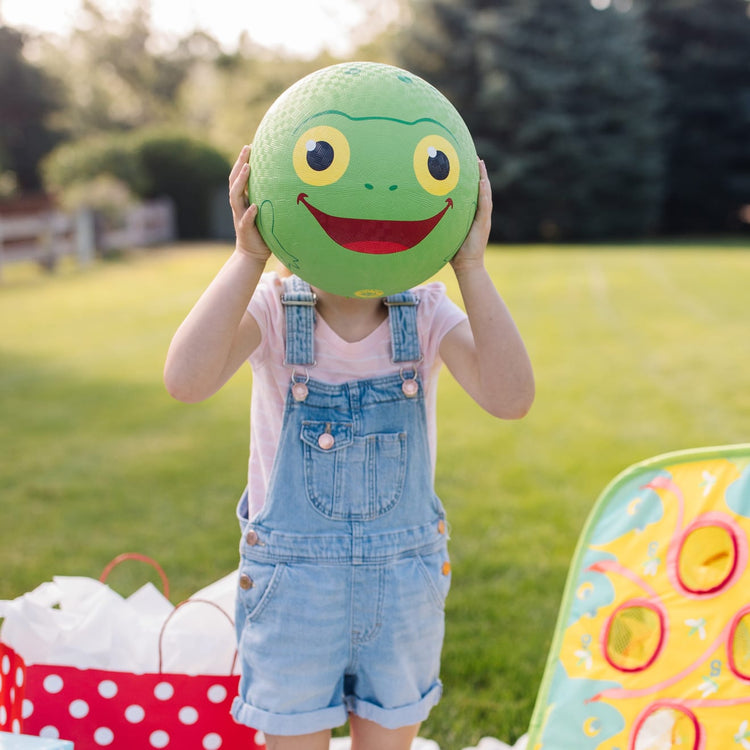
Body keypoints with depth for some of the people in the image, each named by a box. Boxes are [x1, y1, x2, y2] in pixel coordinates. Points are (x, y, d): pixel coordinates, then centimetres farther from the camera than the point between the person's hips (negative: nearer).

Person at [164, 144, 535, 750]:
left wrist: (471, 267, -30)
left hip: (404, 579, 2)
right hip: (290, 584, -1)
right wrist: (249, 256, -34)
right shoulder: (272, 306, -11)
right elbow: (187, 381, -31)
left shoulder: (427, 314, -8)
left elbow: (512, 398, -26)